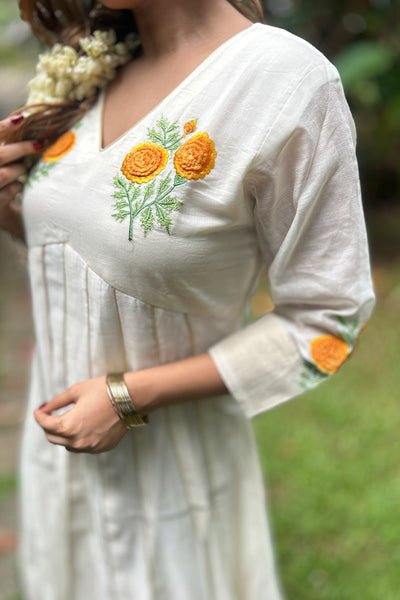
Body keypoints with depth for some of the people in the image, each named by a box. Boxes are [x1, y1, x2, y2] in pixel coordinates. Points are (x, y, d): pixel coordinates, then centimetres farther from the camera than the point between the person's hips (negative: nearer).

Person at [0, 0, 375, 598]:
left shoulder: (289, 80, -22)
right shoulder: (95, 72, -1)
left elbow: (325, 323, -17)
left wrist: (129, 396, -20)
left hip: (175, 467, -6)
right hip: (61, 444, 6)